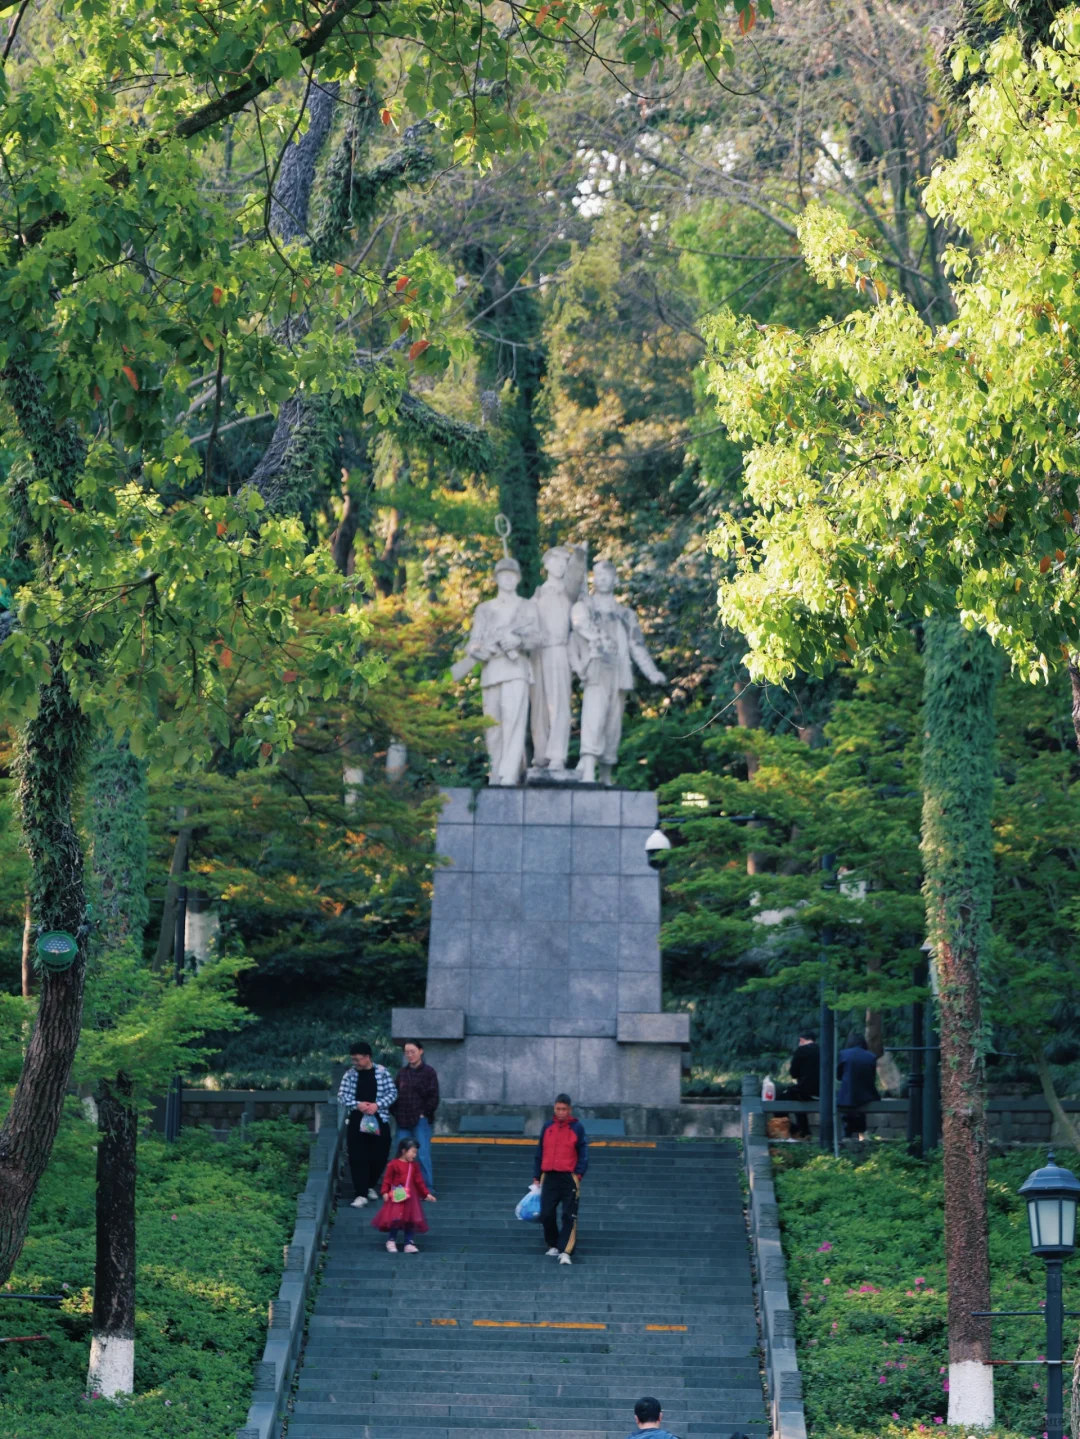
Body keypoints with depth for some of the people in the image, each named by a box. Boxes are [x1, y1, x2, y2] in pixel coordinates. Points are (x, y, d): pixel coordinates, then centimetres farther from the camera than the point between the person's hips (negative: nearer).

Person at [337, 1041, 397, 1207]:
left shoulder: (382, 1072, -1)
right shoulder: (350, 1074, 1)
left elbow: (393, 1092, -2)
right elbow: (342, 1095, -1)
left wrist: (377, 1105, -16)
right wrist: (357, 1105, -17)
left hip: (379, 1121, 0)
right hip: (356, 1121, 0)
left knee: (379, 1157, 7)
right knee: (358, 1158, -6)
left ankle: (370, 1186, 31)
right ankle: (361, 1194, -4)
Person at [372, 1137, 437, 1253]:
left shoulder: (414, 1166, 8)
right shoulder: (393, 1164, -8)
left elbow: (419, 1181, 12)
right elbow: (387, 1179, -7)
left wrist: (426, 1194, 10)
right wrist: (385, 1192, -16)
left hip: (410, 1198, 5)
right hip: (396, 1197, -5)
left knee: (410, 1220, 5)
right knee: (395, 1219, -4)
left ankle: (408, 1243, 12)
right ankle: (391, 1241, 13)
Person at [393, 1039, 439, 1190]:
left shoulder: (428, 1072, -2)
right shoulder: (402, 1072, 13)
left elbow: (433, 1097, -4)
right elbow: (395, 1094, 16)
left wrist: (424, 1114, -8)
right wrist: (396, 1114, 5)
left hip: (421, 1120, -5)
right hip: (403, 1121, 5)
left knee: (423, 1155, -7)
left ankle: (427, 1188, 0)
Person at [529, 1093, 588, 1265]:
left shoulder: (577, 1128, 2)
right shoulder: (547, 1127, 12)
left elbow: (583, 1154, 0)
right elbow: (539, 1153, 15)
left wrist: (578, 1175, -12)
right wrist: (536, 1178, 12)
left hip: (569, 1178, -3)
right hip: (549, 1178, 3)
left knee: (569, 1217, -8)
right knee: (546, 1215, 1)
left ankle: (565, 1251, -11)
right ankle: (553, 1246, 20)